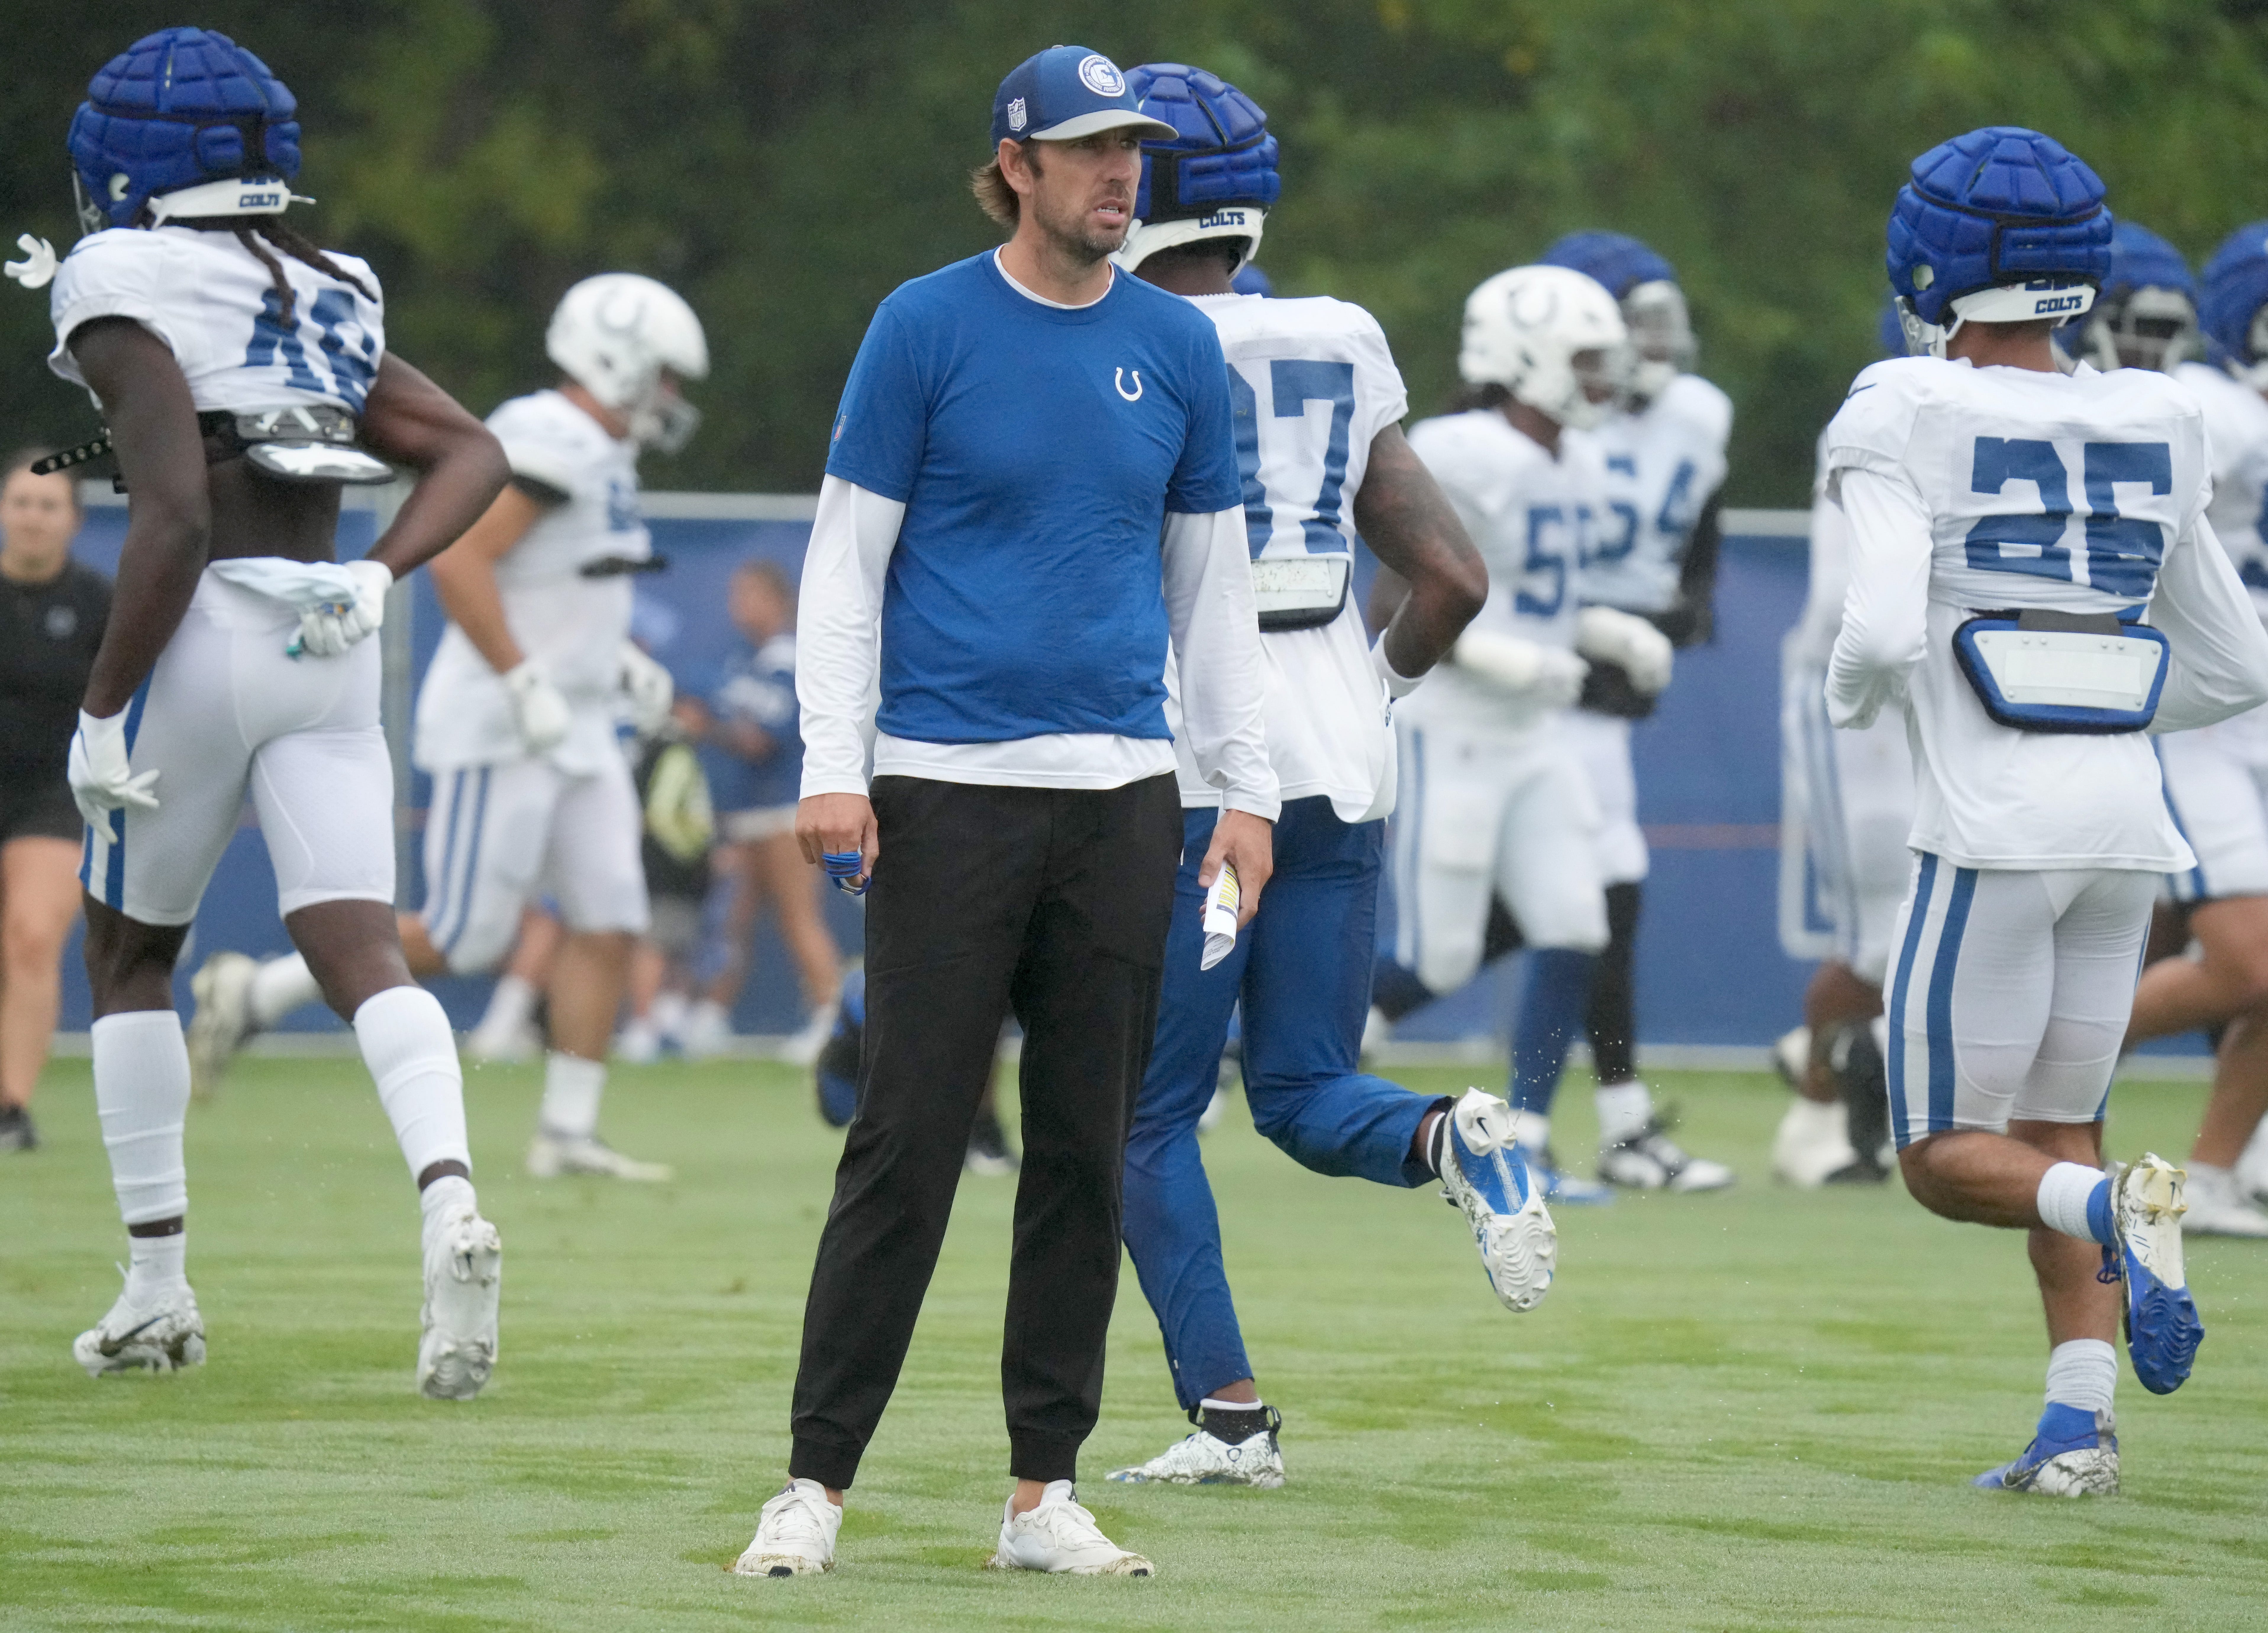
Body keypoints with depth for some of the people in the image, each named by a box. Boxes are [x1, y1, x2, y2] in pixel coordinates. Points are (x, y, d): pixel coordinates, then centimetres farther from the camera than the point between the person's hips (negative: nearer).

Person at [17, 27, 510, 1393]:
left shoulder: (130, 306, -7)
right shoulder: (327, 306, 16)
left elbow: (176, 519, -17)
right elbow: (475, 455, 13)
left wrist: (101, 709, -13)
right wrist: (381, 577, 2)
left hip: (205, 638, -5)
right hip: (330, 660, 5)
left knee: (131, 956, 14)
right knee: (361, 954, -3)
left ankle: (159, 1286, 16)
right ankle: (451, 1204, -30)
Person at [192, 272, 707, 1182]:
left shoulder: (596, 455, 15)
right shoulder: (549, 441, -17)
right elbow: (458, 562, -25)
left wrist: (620, 663, 15)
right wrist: (525, 685, -24)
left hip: (574, 736, 10)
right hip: (499, 733, -10)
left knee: (610, 927, 2)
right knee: (463, 942, -6)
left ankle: (567, 1133, 5)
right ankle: (256, 995, 7)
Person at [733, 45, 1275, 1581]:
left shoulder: (1179, 346, 10)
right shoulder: (926, 328, -1)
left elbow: (1213, 579, 15)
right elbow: (845, 559, 0)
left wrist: (1246, 789, 9)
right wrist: (834, 768, -9)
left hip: (1122, 798, 4)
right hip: (951, 790, -4)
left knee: (1087, 1154, 5)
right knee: (907, 1147, -6)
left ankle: (1047, 1497, 11)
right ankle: (817, 1484, -2)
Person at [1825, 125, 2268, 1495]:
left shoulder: (1903, 423, -7)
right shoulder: (2153, 435, 9)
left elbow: (1884, 628, -18)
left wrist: (1851, 697, 4)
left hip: (1992, 829, -5)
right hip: (2128, 819, 5)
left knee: (1947, 1156, 6)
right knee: (2056, 1125, 18)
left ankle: (2117, 1211, -24)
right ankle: (2080, 1428, 4)